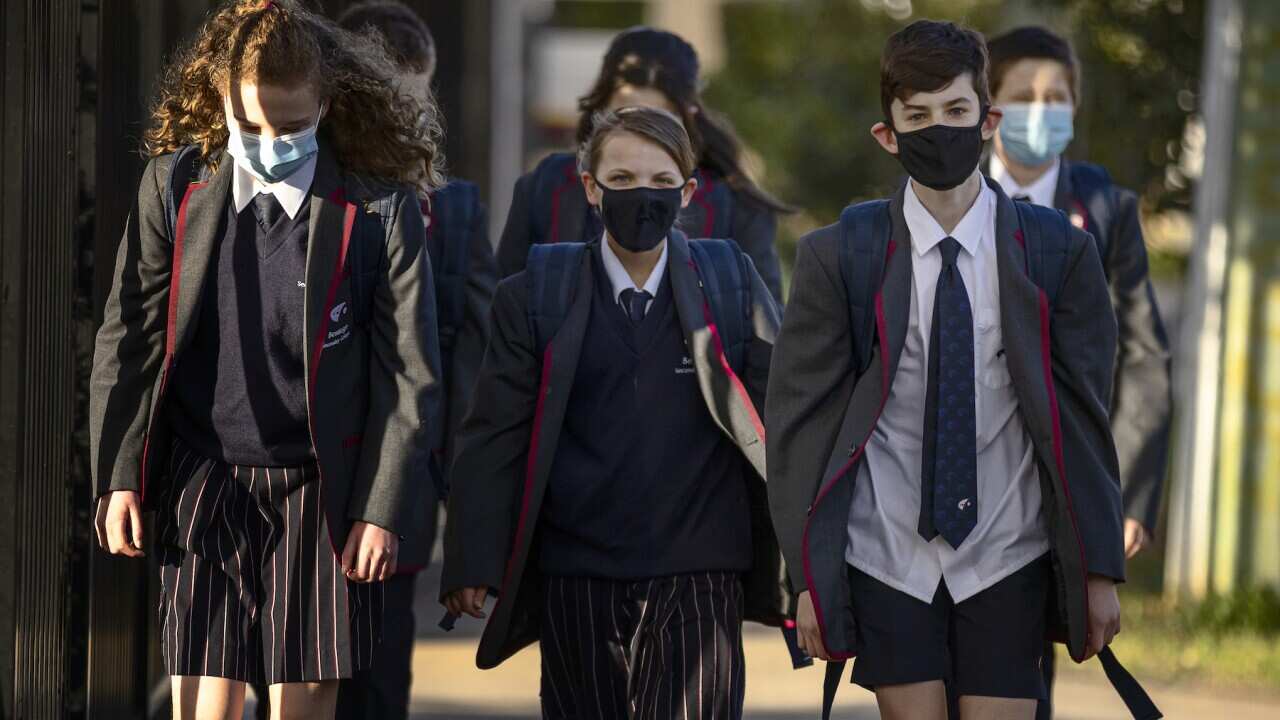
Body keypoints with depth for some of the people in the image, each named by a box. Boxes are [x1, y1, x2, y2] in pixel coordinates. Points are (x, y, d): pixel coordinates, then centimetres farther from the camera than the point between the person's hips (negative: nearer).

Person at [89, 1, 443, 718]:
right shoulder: (175, 188, -2)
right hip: (203, 485, 1)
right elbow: (129, 338, 6)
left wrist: (383, 510, -6)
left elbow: (410, 374, -4)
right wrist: (119, 477, 4)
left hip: (321, 497, -1)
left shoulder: (381, 211, -8)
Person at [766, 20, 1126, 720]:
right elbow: (799, 418, 1)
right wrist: (809, 577, -3)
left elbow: (1083, 416, 3)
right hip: (886, 559, 0)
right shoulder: (838, 256, -1)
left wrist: (1101, 571, 4)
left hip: (1007, 564, 0)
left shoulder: (1058, 253, 0)